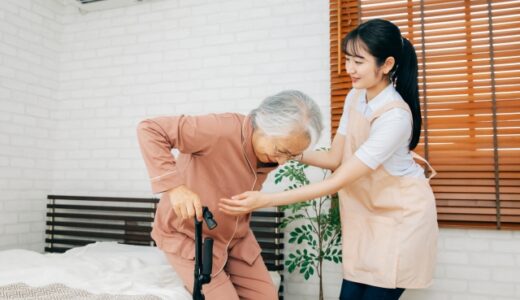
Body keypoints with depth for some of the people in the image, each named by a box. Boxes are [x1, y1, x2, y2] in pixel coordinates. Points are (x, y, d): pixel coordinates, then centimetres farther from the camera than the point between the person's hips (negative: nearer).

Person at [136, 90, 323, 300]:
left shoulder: (272, 154, -7)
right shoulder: (221, 130, -30)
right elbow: (149, 130, -31)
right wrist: (174, 187, -38)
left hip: (234, 236, 6)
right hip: (187, 235, -6)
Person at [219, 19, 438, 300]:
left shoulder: (395, 116, -28)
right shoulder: (355, 97, -3)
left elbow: (338, 181, -30)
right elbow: (335, 159, 2)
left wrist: (265, 200, -34)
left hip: (402, 214, -6)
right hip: (368, 213, 6)